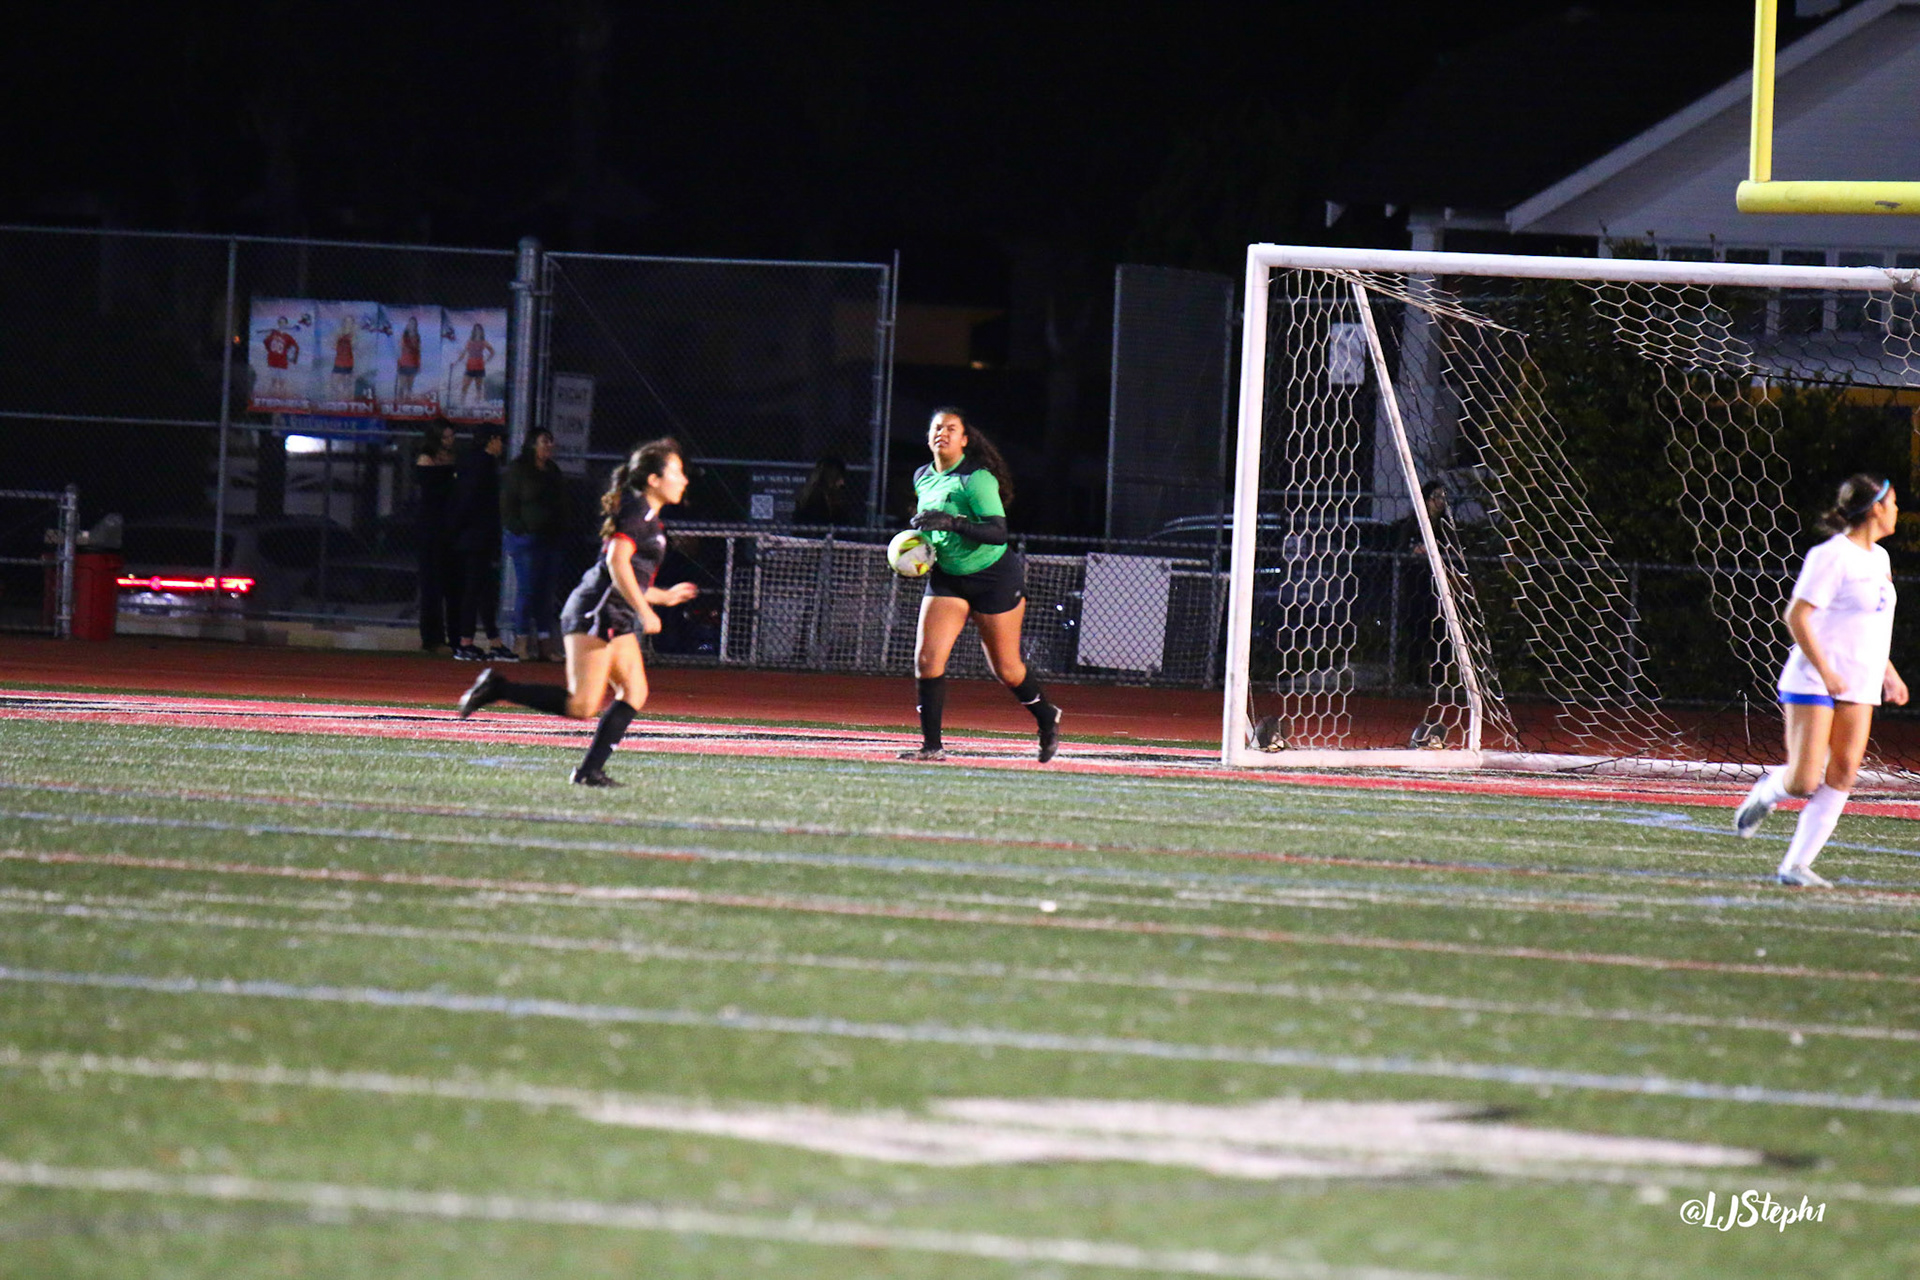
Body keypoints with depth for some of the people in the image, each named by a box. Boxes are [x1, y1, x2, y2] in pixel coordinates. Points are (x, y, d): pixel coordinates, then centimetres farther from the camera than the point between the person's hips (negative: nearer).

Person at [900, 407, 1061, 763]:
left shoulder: (976, 479, -18)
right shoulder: (923, 478, 4)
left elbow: (998, 532, -26)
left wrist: (953, 523, -36)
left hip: (995, 578, -6)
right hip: (946, 578, 6)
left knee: (1006, 668, 5)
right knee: (927, 658, -12)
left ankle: (1047, 719, 33)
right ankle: (931, 745, -6)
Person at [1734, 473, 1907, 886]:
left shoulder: (1878, 558, 16)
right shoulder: (1832, 556, -12)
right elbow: (1797, 616, -16)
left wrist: (1888, 673, 22)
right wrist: (1824, 670, -21)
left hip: (1858, 687, 8)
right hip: (1812, 682, -8)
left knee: (1842, 775, -6)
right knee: (1804, 781, -12)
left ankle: (1796, 865, -2)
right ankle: (1768, 789, 23)